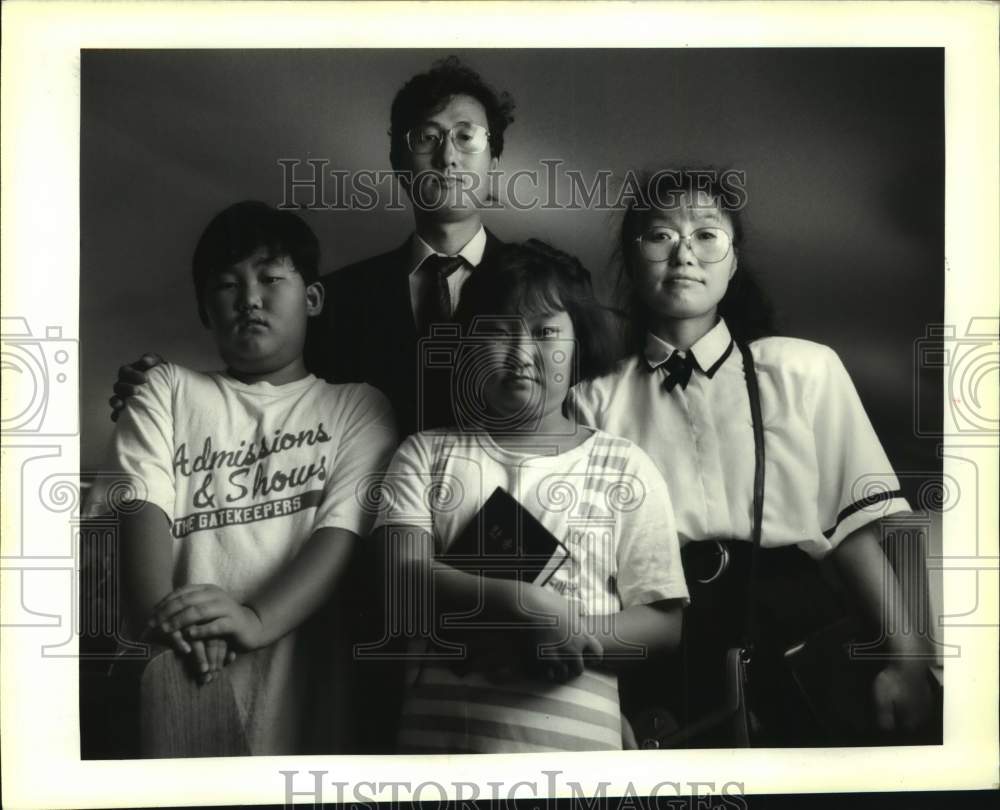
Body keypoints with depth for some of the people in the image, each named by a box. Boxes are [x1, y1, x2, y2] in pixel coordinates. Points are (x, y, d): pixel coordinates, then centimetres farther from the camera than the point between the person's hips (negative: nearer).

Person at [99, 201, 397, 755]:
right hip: (165, 686, 1)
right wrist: (161, 619, -20)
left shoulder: (356, 406, 14)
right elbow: (142, 506, 2)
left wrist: (257, 620, -23)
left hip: (298, 679, -1)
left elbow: (345, 530, -3)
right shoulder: (167, 390, 20)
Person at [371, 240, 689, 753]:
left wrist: (567, 635, -15)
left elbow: (663, 622, 1)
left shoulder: (624, 468, 3)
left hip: (574, 740, 0)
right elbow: (404, 584, -8)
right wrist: (520, 604, -22)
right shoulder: (426, 454, 4)